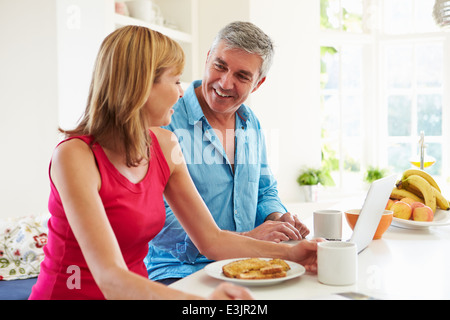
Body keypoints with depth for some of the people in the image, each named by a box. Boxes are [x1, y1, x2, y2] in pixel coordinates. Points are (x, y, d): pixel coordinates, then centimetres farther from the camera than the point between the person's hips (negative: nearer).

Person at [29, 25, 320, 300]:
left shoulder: (165, 145, 1)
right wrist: (200, 303, -46)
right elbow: (110, 278, -31)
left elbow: (212, 240, 5)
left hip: (137, 289, 6)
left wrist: (289, 252, -4)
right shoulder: (75, 156, -21)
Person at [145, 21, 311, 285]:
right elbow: (160, 221, -19)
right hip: (178, 273, -6)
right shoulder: (166, 122, -14)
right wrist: (246, 239, -23)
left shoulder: (252, 125, 10)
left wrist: (277, 219, -1)